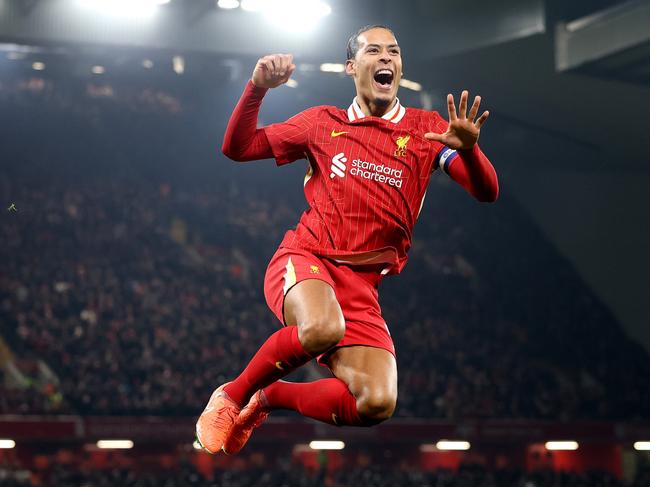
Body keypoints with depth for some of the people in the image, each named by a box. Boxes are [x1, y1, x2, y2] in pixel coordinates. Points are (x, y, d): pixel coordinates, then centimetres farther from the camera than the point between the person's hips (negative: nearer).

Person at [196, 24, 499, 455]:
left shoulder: (426, 128, 10)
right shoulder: (323, 122, 12)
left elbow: (487, 192, 0)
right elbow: (237, 148, 13)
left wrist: (469, 148, -21)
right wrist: (257, 89, -3)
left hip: (361, 285, 2)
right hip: (304, 260, -2)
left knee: (377, 404, -19)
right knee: (323, 329, -39)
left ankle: (268, 397, 8)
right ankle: (232, 394, -11)